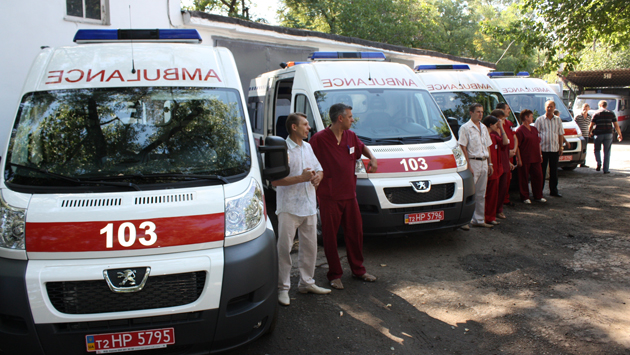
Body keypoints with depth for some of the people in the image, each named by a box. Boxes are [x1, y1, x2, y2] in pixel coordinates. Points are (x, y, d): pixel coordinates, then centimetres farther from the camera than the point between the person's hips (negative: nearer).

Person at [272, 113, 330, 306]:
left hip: (309, 206, 7)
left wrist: (318, 176, -6)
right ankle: (282, 288, 10)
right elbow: (275, 180, -17)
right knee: (284, 248, -1)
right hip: (289, 208, -7)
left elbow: (319, 169, 18)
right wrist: (301, 178, -23)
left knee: (310, 246, 14)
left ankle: (307, 282, 28)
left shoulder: (308, 147, 12)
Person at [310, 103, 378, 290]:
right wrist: (314, 191, -16)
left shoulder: (351, 136, 8)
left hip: (350, 195, 6)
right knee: (330, 236, 4)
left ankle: (358, 269, 31)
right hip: (329, 197, -6)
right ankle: (335, 275, 18)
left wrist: (372, 158, 10)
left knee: (355, 232, 13)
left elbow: (362, 147, 29)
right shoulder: (319, 138, -12)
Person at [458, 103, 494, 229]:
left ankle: (479, 220, 19)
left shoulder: (484, 128, 16)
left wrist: (489, 164, 15)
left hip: (484, 163, 7)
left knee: (481, 194, 11)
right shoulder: (465, 128, -6)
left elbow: (487, 146, 21)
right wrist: (468, 165, -17)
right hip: (473, 161, -7)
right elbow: (463, 148, -12)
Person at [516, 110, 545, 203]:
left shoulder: (534, 129, 15)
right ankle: (525, 197, 11)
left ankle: (538, 196, 22)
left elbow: (538, 143, 21)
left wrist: (540, 155, 17)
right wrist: (519, 159, -15)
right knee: (524, 178, 1)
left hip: (535, 158, 7)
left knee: (538, 176, 10)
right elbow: (517, 146, -12)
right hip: (525, 159, -7)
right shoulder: (520, 130, -9)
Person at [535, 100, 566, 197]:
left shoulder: (558, 120, 11)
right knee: (541, 171, 1)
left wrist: (561, 146, 7)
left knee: (554, 171, 8)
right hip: (543, 149, -3)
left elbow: (561, 134, 14)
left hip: (555, 149, 3)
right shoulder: (540, 120, 0)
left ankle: (553, 190, 17)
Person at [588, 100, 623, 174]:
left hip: (598, 134, -1)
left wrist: (589, 133, 15)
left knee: (597, 150, 17)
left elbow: (591, 125, -2)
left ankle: (599, 163, -7)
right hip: (608, 134, 1)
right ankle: (606, 169, 5)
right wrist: (619, 134, 14)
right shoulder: (611, 113, 6)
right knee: (607, 152, 6)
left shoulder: (596, 114, 0)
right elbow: (616, 125, 5)